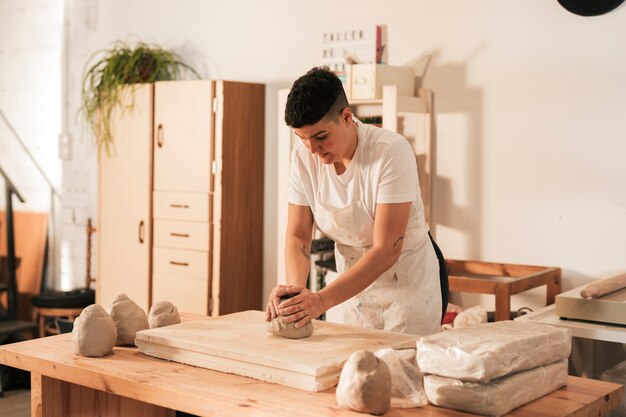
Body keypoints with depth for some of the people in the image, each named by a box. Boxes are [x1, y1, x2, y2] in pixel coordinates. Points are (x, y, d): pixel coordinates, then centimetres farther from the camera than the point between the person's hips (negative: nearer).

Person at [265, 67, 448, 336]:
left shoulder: (392, 151, -26)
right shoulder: (303, 156, -10)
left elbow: (386, 251, -28)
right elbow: (297, 235, -6)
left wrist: (322, 299, -36)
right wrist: (294, 287, -27)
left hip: (409, 280, -4)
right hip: (356, 282, 5)